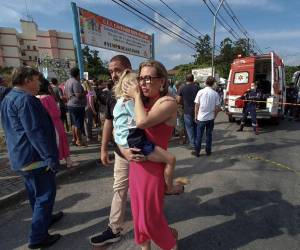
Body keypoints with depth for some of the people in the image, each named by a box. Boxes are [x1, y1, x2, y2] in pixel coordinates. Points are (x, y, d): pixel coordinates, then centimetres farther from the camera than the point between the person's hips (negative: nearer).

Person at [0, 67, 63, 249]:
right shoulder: (25, 100, -20)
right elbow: (35, 132, -26)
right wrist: (51, 157, -24)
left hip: (22, 157, 11)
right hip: (35, 157, -10)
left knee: (35, 193, 22)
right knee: (45, 194, 2)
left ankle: (44, 218, 41)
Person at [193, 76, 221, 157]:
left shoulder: (200, 92, -8)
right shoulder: (215, 94, -4)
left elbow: (197, 105, -6)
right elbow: (217, 107, -2)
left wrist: (196, 116, 4)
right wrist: (214, 116, 13)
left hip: (201, 117, -1)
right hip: (211, 118, 2)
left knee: (199, 135, 7)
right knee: (209, 135, 13)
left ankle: (197, 152, 14)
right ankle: (208, 151, 23)